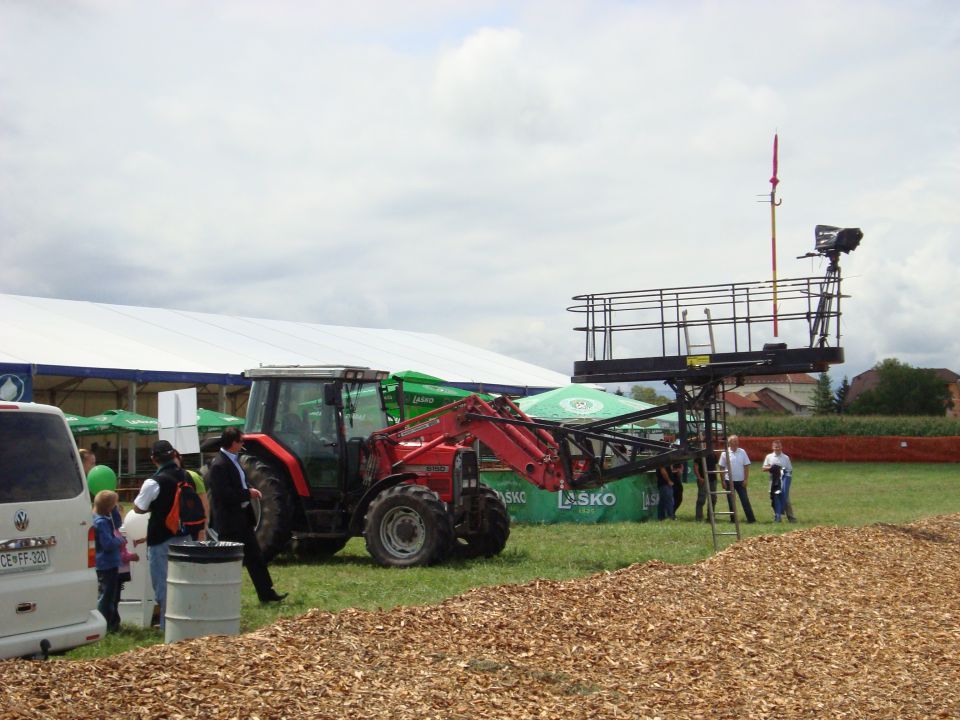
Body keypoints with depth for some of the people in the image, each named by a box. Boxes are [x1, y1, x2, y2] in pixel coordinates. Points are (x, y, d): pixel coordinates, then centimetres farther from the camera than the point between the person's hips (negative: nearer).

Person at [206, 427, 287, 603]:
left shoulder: (233, 460, 10)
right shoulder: (219, 465, -21)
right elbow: (225, 495, -27)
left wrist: (250, 491, 2)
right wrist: (248, 493, -18)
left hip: (242, 518, 10)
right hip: (229, 522, -10)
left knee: (255, 557, 14)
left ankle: (266, 592, 21)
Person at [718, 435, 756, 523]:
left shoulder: (742, 452, 1)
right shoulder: (725, 453, -2)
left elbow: (746, 466, 2)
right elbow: (722, 468, 0)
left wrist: (746, 479, -3)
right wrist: (723, 481, -4)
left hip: (740, 480, 0)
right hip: (729, 481, 0)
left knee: (745, 500, -1)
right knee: (731, 501, 6)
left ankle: (751, 518, 0)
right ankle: (733, 519, 14)